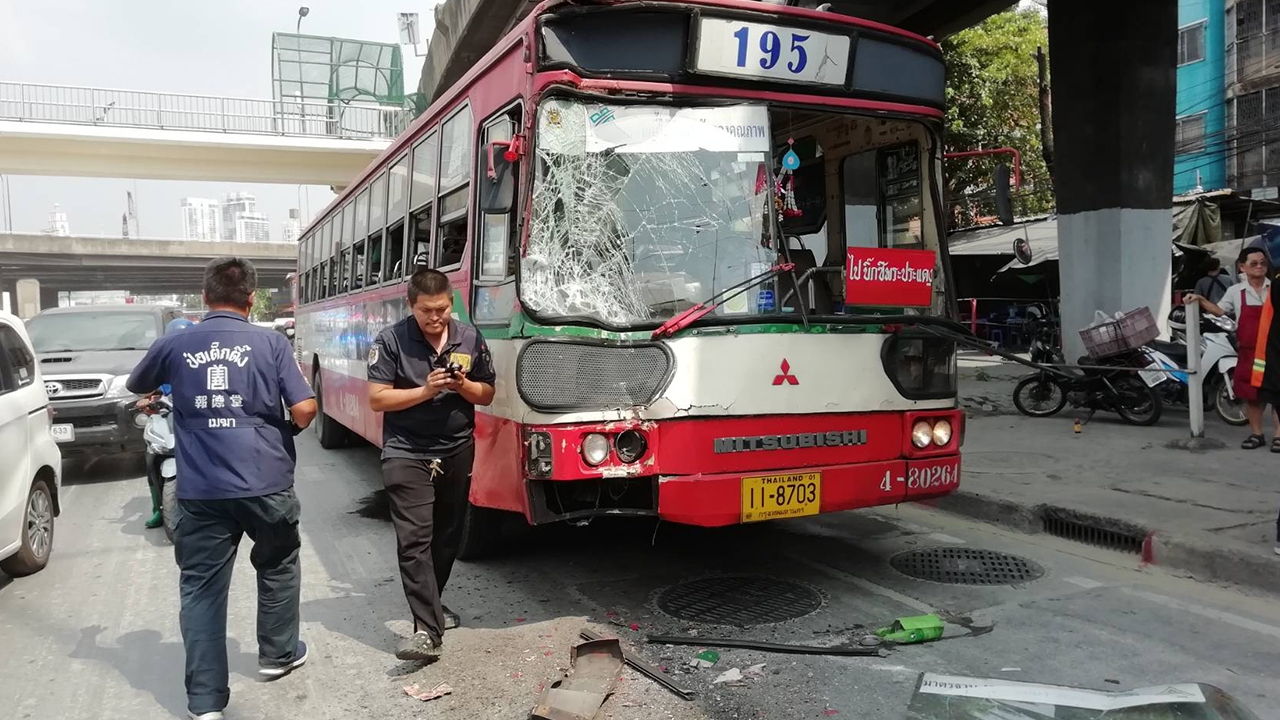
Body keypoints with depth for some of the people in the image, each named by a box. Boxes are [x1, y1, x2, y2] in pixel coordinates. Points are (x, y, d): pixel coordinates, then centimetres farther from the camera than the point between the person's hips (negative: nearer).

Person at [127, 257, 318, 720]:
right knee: (277, 566, 23)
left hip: (200, 490, 1)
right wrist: (289, 430, 13)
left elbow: (136, 387, 23)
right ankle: (277, 655, 35)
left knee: (201, 587, 9)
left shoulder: (174, 345, 3)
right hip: (266, 483, -1)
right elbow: (304, 409, -9)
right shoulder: (270, 343, -4)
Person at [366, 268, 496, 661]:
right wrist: (426, 391, -22)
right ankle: (427, 629, -13)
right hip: (406, 454, -4)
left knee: (447, 536, 13)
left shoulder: (471, 338, 1)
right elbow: (377, 399, -11)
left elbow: (487, 394, 7)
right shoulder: (390, 341, -9)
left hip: (456, 453, 4)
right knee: (414, 538, -12)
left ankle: (430, 602, 34)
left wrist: (463, 386, -15)